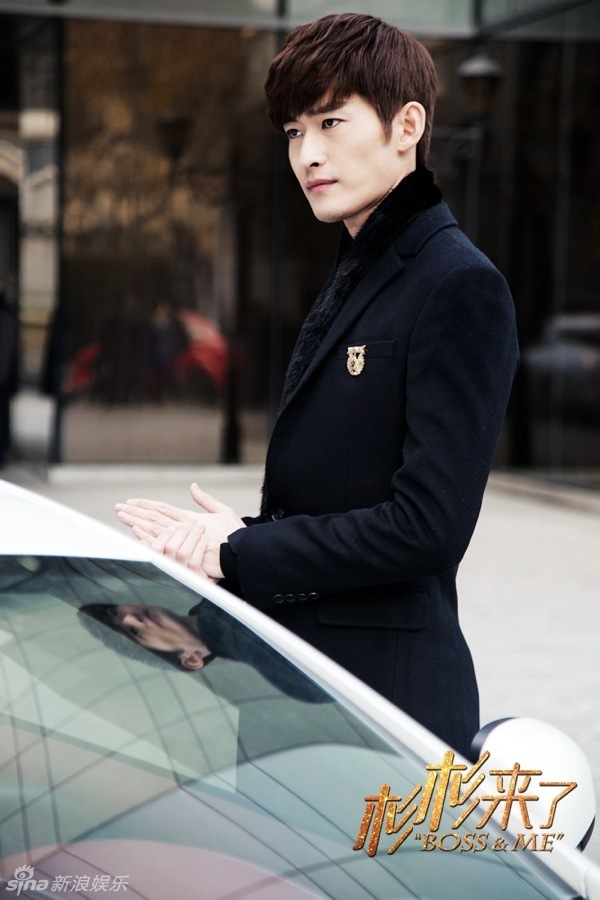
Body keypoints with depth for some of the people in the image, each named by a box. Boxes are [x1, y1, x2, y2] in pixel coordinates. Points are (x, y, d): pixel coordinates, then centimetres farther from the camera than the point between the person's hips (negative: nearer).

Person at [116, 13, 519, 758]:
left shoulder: (459, 289, -13)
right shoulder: (351, 277, 15)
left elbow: (428, 524, -19)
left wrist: (238, 554, -13)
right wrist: (244, 535, -3)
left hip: (388, 688, -8)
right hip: (303, 669, 8)